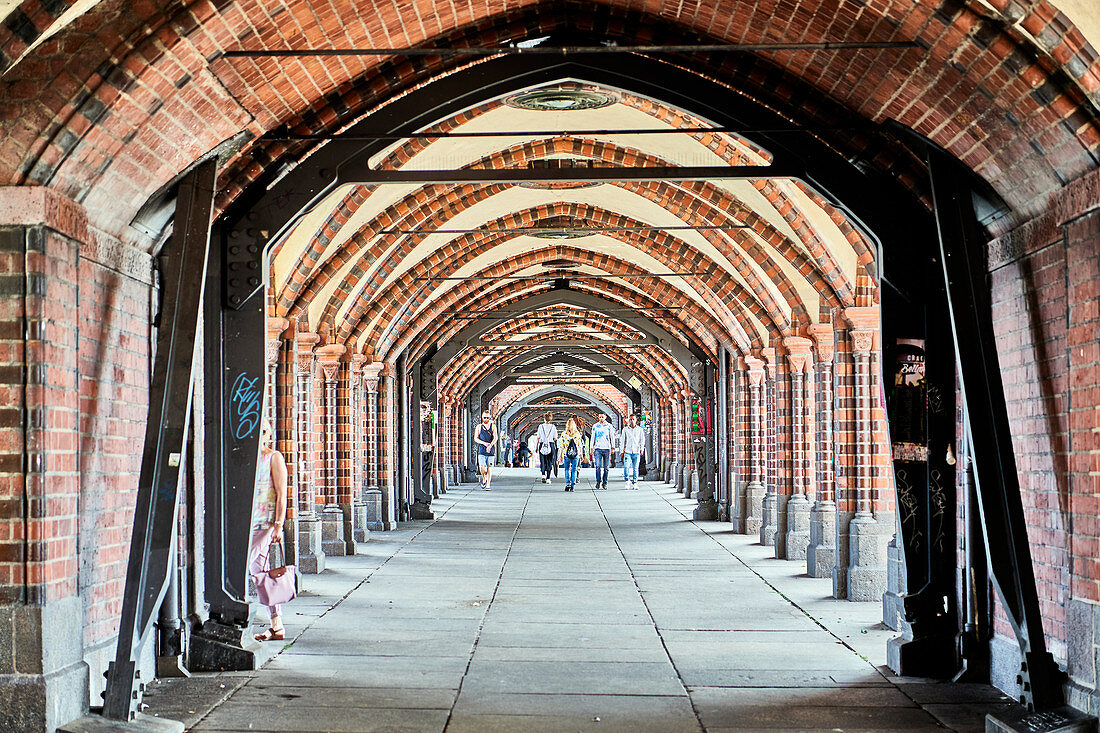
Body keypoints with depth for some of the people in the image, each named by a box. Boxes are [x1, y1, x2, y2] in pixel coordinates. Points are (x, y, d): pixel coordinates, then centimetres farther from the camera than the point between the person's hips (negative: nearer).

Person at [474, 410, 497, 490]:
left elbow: (495, 438, -5)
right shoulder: (479, 427, 8)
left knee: (489, 468, -1)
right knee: (482, 467, -12)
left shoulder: (493, 427, 6)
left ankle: (488, 485, 8)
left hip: (490, 450, 0)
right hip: (481, 450, 0)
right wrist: (484, 443, -13)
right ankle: (484, 479, 17)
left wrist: (490, 445, -23)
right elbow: (475, 438, 2)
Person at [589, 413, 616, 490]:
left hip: (607, 448, 0)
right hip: (598, 448, 0)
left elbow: (612, 437, 8)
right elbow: (593, 437, 11)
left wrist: (613, 447, 1)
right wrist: (592, 447, 4)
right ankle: (598, 481, -2)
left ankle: (605, 483, 8)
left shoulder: (609, 426, 6)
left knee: (606, 467, 2)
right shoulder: (595, 426, 8)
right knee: (598, 466, -12)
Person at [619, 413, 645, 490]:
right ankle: (627, 481, 0)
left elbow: (642, 440, 8)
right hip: (627, 452, -1)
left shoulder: (640, 429, 7)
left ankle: (635, 483, 11)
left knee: (635, 468, 2)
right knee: (626, 467, -16)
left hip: (636, 452, 1)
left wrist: (641, 449, -4)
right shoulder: (625, 430, 7)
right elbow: (622, 441, 9)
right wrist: (621, 451, 6)